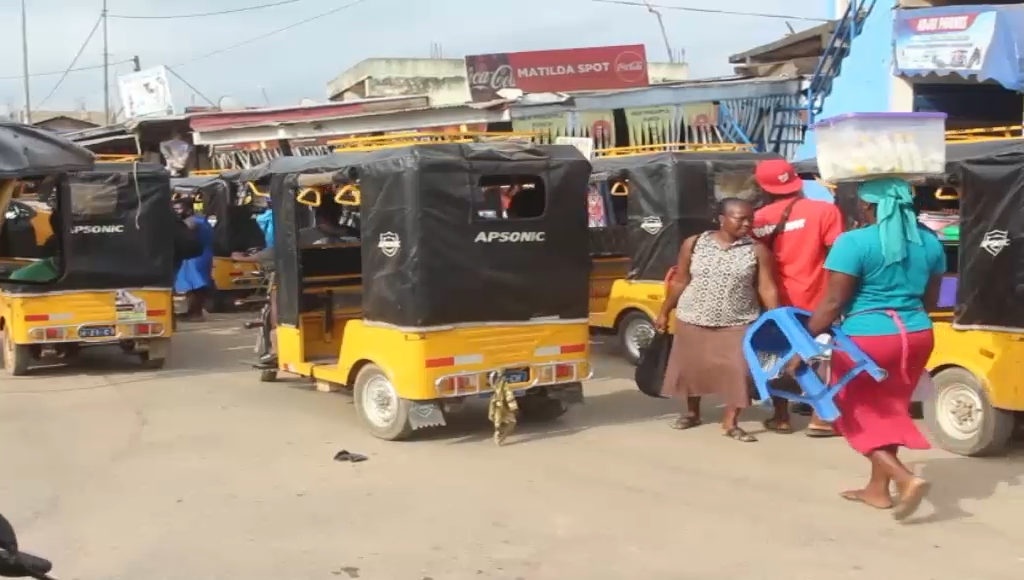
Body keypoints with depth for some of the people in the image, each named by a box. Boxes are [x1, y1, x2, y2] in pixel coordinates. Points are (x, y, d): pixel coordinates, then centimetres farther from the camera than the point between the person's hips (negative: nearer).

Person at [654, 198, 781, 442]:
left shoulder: (758, 250, -4)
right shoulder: (693, 244, -2)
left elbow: (767, 288, -5)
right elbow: (679, 282, 5)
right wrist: (664, 313, 6)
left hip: (738, 322, -1)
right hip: (693, 319, 1)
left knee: (738, 370, -7)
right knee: (691, 367, 11)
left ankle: (731, 421, 7)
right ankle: (692, 412, 32)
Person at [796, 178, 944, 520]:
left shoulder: (854, 243, -14)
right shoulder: (929, 242, 7)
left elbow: (833, 303, -15)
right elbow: (930, 299, 16)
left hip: (868, 340, -6)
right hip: (917, 336, 7)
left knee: (858, 415, 10)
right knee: (888, 412, 20)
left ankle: (906, 479, -5)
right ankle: (878, 489, 27)